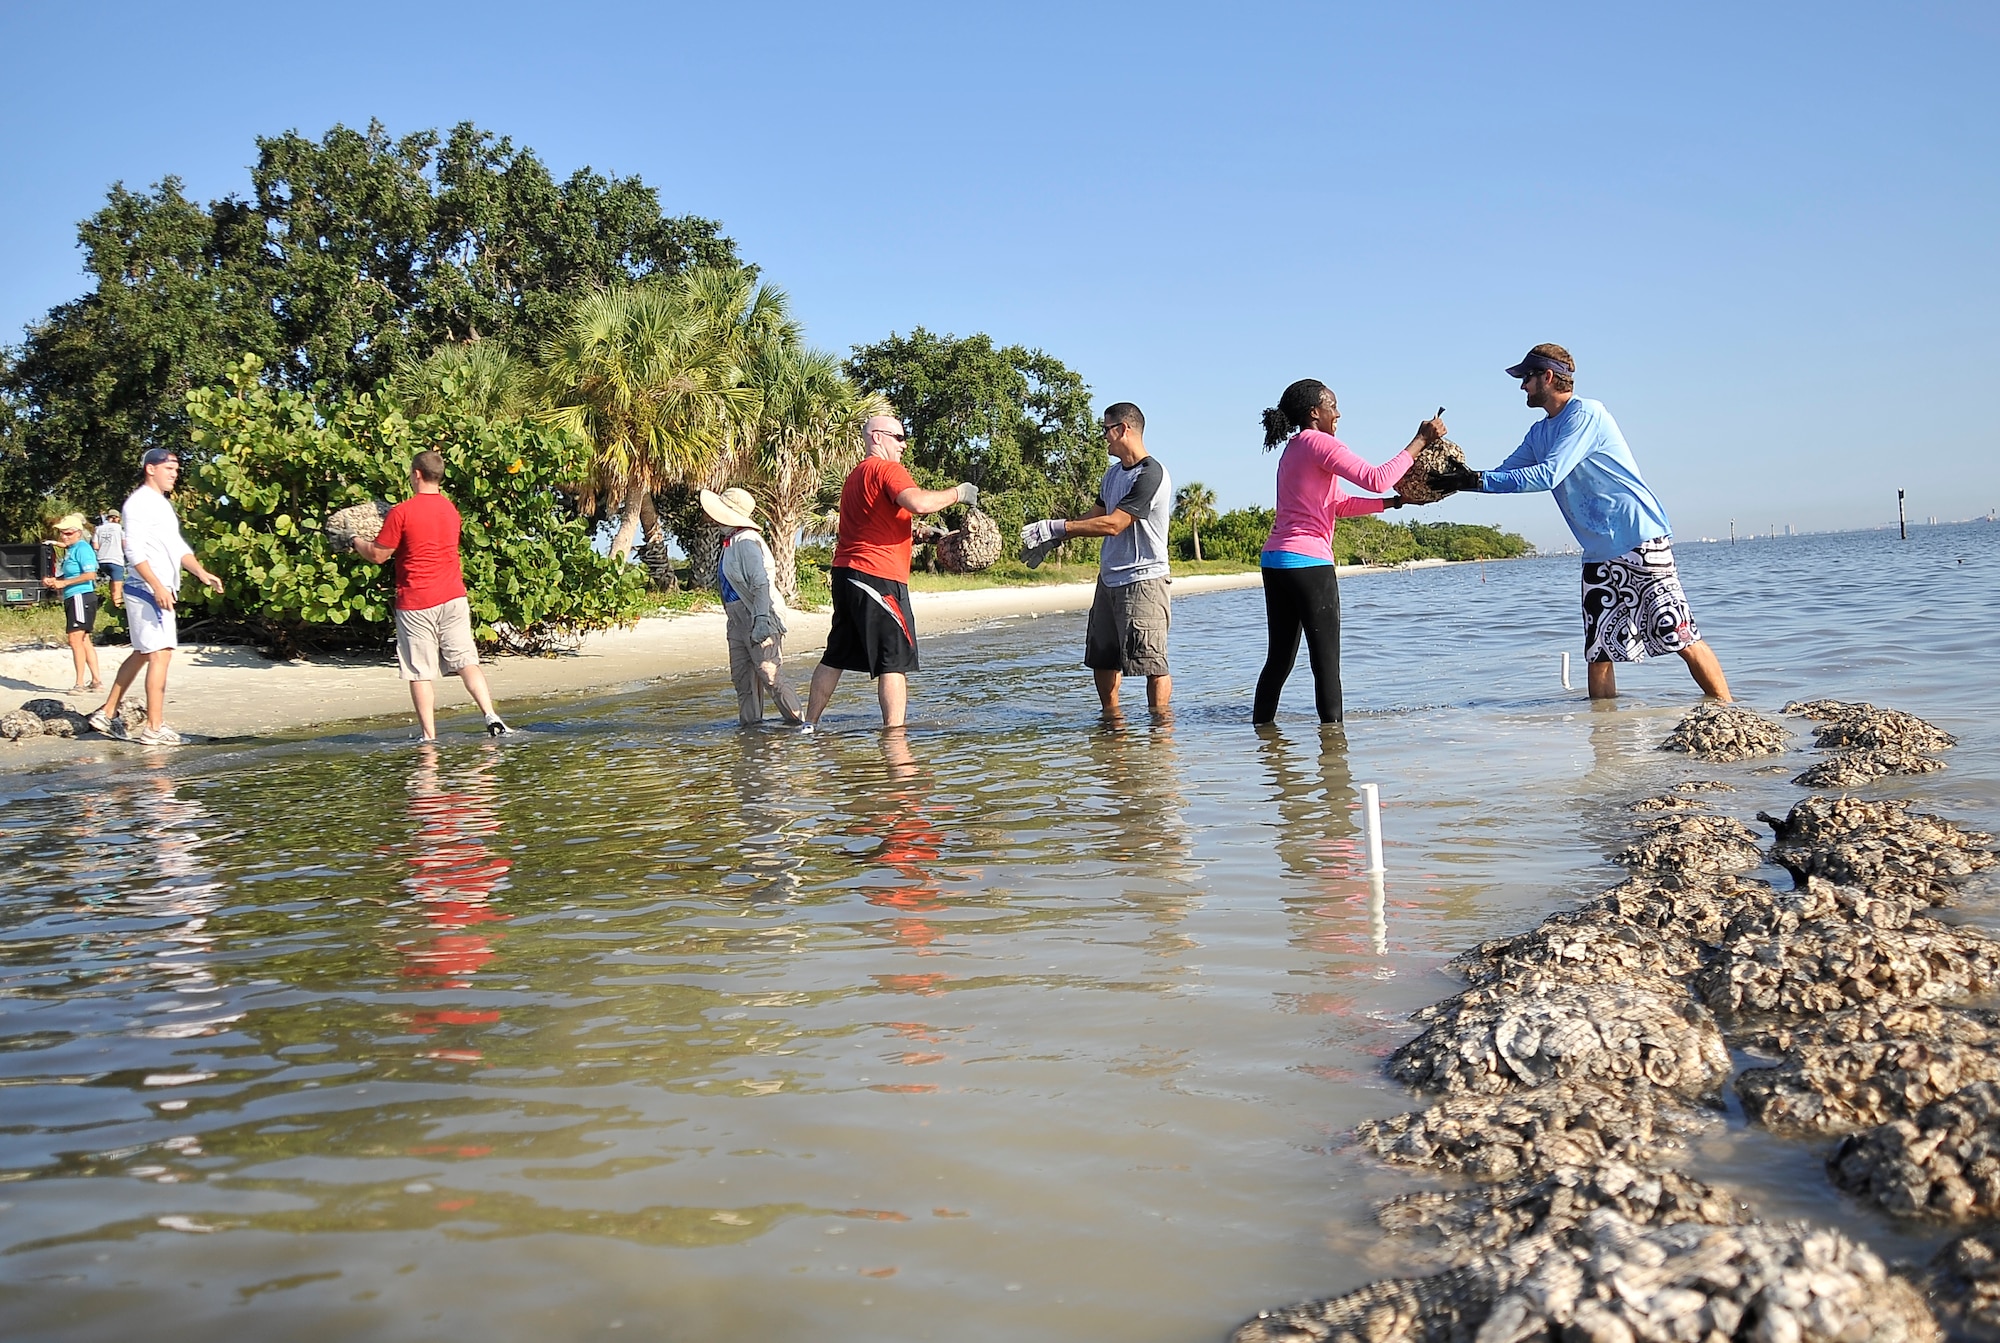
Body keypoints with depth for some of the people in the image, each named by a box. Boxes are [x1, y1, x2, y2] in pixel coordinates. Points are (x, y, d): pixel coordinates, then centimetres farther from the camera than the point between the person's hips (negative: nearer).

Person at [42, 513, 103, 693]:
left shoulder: (82, 548, -11)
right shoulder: (70, 550, 18)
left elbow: (90, 574, -20)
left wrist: (63, 583, -17)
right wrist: (53, 581, 8)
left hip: (82, 597, -11)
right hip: (72, 598, 11)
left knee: (75, 639, -12)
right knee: (84, 641, 12)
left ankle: (80, 684, -11)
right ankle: (96, 681, 16)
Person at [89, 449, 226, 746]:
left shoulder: (162, 504, 19)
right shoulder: (139, 503, -11)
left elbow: (178, 546, 19)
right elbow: (134, 551, -19)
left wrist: (202, 573, 5)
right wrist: (158, 587, -25)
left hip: (161, 591, 10)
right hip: (147, 590, -10)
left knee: (142, 654, 16)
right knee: (161, 653, -11)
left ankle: (108, 714, 24)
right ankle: (154, 728, -10)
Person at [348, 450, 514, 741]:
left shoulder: (402, 512, -10)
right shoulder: (451, 510, 10)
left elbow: (378, 555, -5)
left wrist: (357, 542, 14)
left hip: (416, 602, -5)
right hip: (453, 597, 5)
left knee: (420, 672, 2)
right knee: (466, 660, 4)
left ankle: (428, 734, 2)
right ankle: (492, 717, -10)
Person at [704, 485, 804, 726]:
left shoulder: (746, 543, -16)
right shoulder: (730, 542, 15)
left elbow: (760, 584, -24)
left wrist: (761, 620, -30)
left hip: (760, 621, -10)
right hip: (739, 622, 10)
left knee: (771, 678, -11)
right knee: (742, 678, 10)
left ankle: (800, 723, -6)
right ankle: (749, 724, 15)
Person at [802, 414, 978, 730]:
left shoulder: (854, 476, 24)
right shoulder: (888, 469, -7)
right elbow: (918, 503, -25)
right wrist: (957, 493, -10)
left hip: (846, 573, 10)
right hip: (878, 576, -9)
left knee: (836, 656, 15)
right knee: (896, 660, -8)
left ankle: (809, 726, 18)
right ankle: (894, 731, -12)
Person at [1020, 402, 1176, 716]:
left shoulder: (1150, 474, -16)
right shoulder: (1114, 472, 14)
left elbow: (1112, 525, -21)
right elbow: (1095, 517, 21)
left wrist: (1053, 527, -19)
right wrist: (1050, 541, 11)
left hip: (1143, 581, -10)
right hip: (1109, 579, 10)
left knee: (1151, 662, -10)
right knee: (1102, 658, 14)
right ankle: (1112, 722, 26)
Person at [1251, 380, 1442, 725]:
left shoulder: (1294, 450, 22)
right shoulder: (1319, 443, -7)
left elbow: (1340, 505, 21)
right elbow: (1376, 479, -16)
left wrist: (1394, 502, 16)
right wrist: (1420, 441, -9)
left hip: (1274, 561, 9)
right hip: (1308, 561, -9)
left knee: (1280, 658, 12)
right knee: (1326, 660, -5)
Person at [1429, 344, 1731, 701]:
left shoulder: (1586, 414, -11)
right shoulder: (1539, 433, 15)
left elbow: (1547, 475, -20)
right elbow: (1505, 475, 16)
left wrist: (1476, 480, -22)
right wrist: (1461, 478, -1)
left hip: (1642, 542, -8)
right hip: (1599, 554, 8)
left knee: (1682, 638, -8)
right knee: (1598, 651, 4)